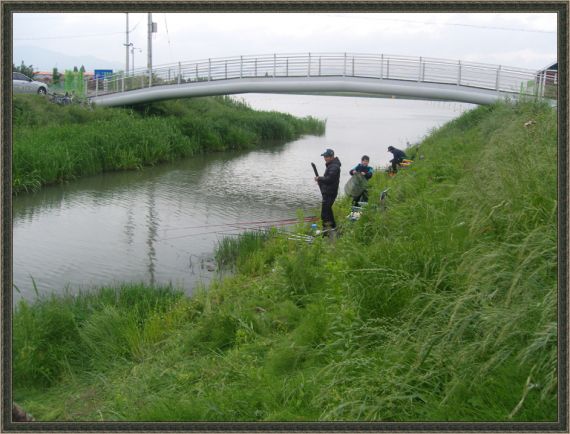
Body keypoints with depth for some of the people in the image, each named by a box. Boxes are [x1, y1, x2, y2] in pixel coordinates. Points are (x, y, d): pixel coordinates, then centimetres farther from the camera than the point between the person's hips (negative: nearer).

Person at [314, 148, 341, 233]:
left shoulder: (334, 167, -20)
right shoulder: (330, 165, 15)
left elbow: (329, 179, -27)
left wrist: (319, 179, -13)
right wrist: (320, 179, 6)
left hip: (330, 193, -11)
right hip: (327, 192, 11)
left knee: (325, 211, -12)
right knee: (328, 209, 23)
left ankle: (326, 227, -10)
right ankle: (332, 225, 36)